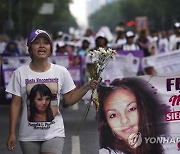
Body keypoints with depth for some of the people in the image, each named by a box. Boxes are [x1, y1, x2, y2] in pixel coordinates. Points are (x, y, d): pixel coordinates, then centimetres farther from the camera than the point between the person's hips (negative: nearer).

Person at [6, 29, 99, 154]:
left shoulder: (61, 72, 0)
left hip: (54, 134, 0)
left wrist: (87, 87, -9)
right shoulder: (20, 73, -2)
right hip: (29, 135, 1)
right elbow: (16, 104, 1)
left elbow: (70, 99, 6)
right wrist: (12, 133, -1)